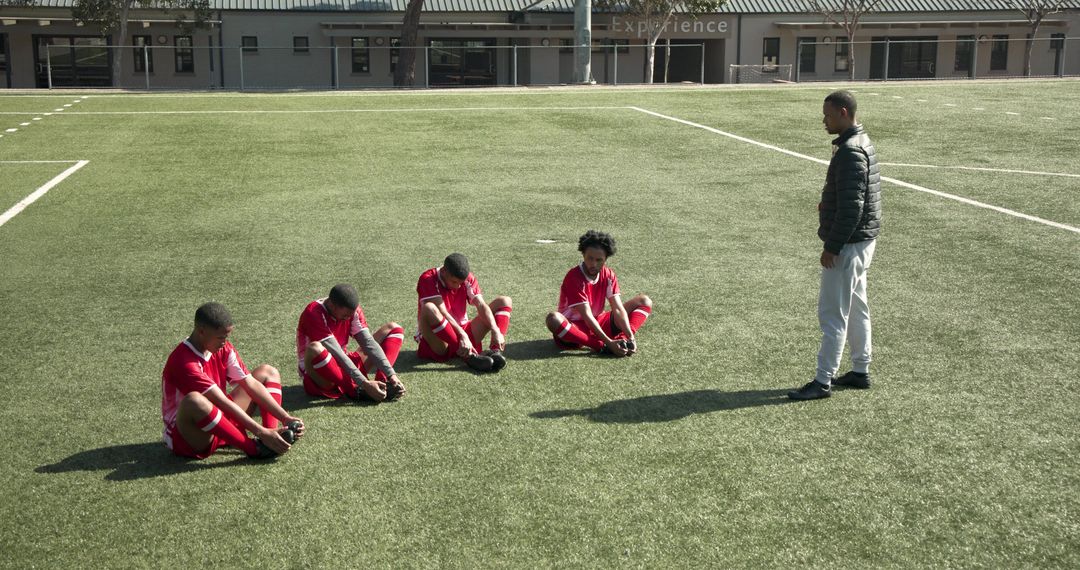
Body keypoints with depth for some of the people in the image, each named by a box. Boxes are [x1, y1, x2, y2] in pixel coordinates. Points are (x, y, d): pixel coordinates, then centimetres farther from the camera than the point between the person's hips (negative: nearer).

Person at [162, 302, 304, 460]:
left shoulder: (223, 349, -1)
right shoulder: (184, 362, -26)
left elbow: (251, 384, -4)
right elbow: (223, 403, -29)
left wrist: (285, 418, -14)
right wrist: (261, 432, -32)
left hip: (220, 425, 8)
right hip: (186, 435, -8)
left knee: (268, 372, 4)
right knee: (194, 401, -43)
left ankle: (273, 441, -20)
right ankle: (254, 449, -30)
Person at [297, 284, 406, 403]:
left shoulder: (352, 310, -4)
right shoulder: (314, 313, -24)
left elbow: (369, 343, -10)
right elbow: (336, 353, -29)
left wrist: (391, 375, -21)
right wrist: (365, 384, -33)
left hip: (343, 367, 7)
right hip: (321, 378, -6)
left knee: (393, 329, 1)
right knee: (315, 349, -43)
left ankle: (382, 383, -23)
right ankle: (356, 391, -27)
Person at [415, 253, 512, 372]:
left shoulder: (468, 279, 0)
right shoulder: (428, 279, -16)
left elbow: (481, 305, -11)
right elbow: (442, 313, -27)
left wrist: (495, 331, -26)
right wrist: (462, 335, -38)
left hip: (462, 332, 5)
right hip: (437, 344, -5)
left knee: (504, 301, -3)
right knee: (429, 309, -38)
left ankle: (495, 351, -27)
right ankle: (468, 356, -34)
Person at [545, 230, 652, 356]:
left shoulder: (608, 275, -5)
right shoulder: (574, 278, -23)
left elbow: (618, 309, -12)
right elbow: (587, 316, -28)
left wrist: (631, 337, -27)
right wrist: (609, 343, -36)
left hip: (599, 323, 6)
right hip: (574, 327, -6)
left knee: (644, 301, -2)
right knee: (554, 319, -41)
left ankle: (622, 340, -28)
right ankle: (602, 347, -41)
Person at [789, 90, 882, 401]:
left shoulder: (850, 152, -21)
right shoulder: (862, 143, 12)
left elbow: (851, 207, -25)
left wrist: (832, 246, -21)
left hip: (848, 245, -11)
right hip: (861, 241, 11)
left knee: (832, 313, -6)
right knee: (856, 307, 17)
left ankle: (823, 381, 0)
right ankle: (860, 371, 27)